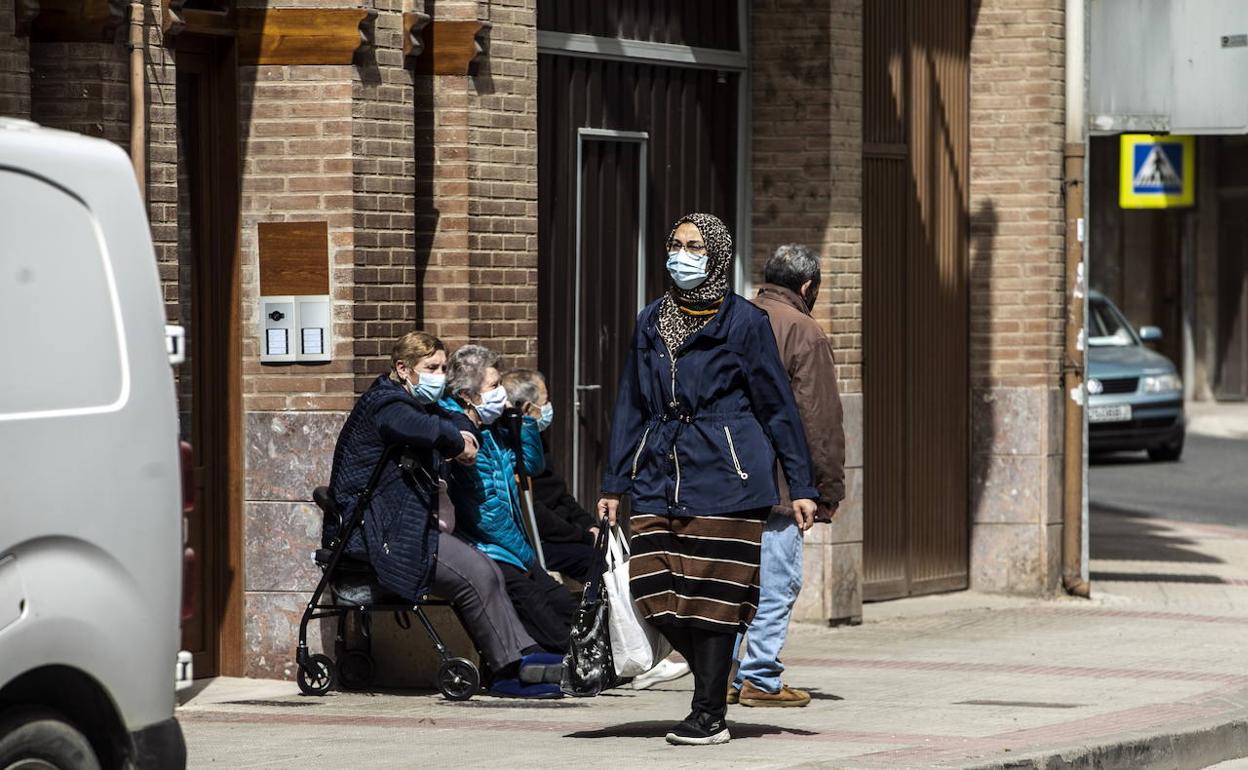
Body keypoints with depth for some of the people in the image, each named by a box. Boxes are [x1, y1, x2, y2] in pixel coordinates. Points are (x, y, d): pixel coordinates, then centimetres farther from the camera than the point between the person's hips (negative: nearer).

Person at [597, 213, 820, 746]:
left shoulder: (744, 322, 0)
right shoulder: (651, 323, 13)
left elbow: (777, 406, 2)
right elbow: (631, 406, 16)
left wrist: (801, 486, -1)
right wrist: (613, 484, 12)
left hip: (724, 476, -5)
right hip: (660, 476, 5)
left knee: (712, 595, -5)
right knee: (653, 589, -2)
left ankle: (711, 713, 2)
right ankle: (712, 678, 18)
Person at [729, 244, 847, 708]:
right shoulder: (803, 332, -7)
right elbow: (820, 420, -9)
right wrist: (828, 490, -4)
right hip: (776, 480, -7)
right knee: (776, 580, -2)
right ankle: (761, 679, -2)